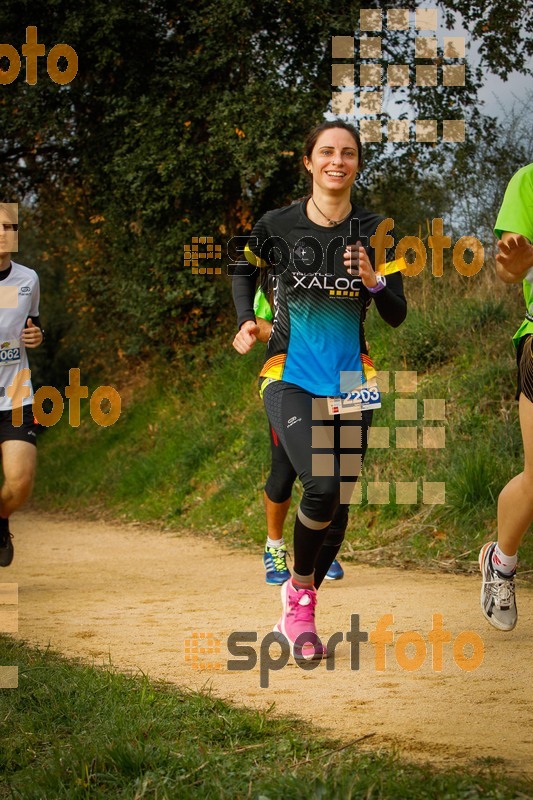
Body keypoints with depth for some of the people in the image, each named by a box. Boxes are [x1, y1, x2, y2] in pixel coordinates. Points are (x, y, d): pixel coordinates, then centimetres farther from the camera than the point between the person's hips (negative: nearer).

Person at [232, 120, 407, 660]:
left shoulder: (374, 231, 1)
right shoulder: (278, 226, -3)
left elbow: (396, 317, 3)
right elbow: (244, 270, 18)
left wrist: (373, 280, -15)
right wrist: (246, 321, 3)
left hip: (349, 380, 3)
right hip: (290, 374, -3)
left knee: (338, 503, 4)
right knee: (322, 484, -23)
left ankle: (299, 612, 22)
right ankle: (299, 591, 1)